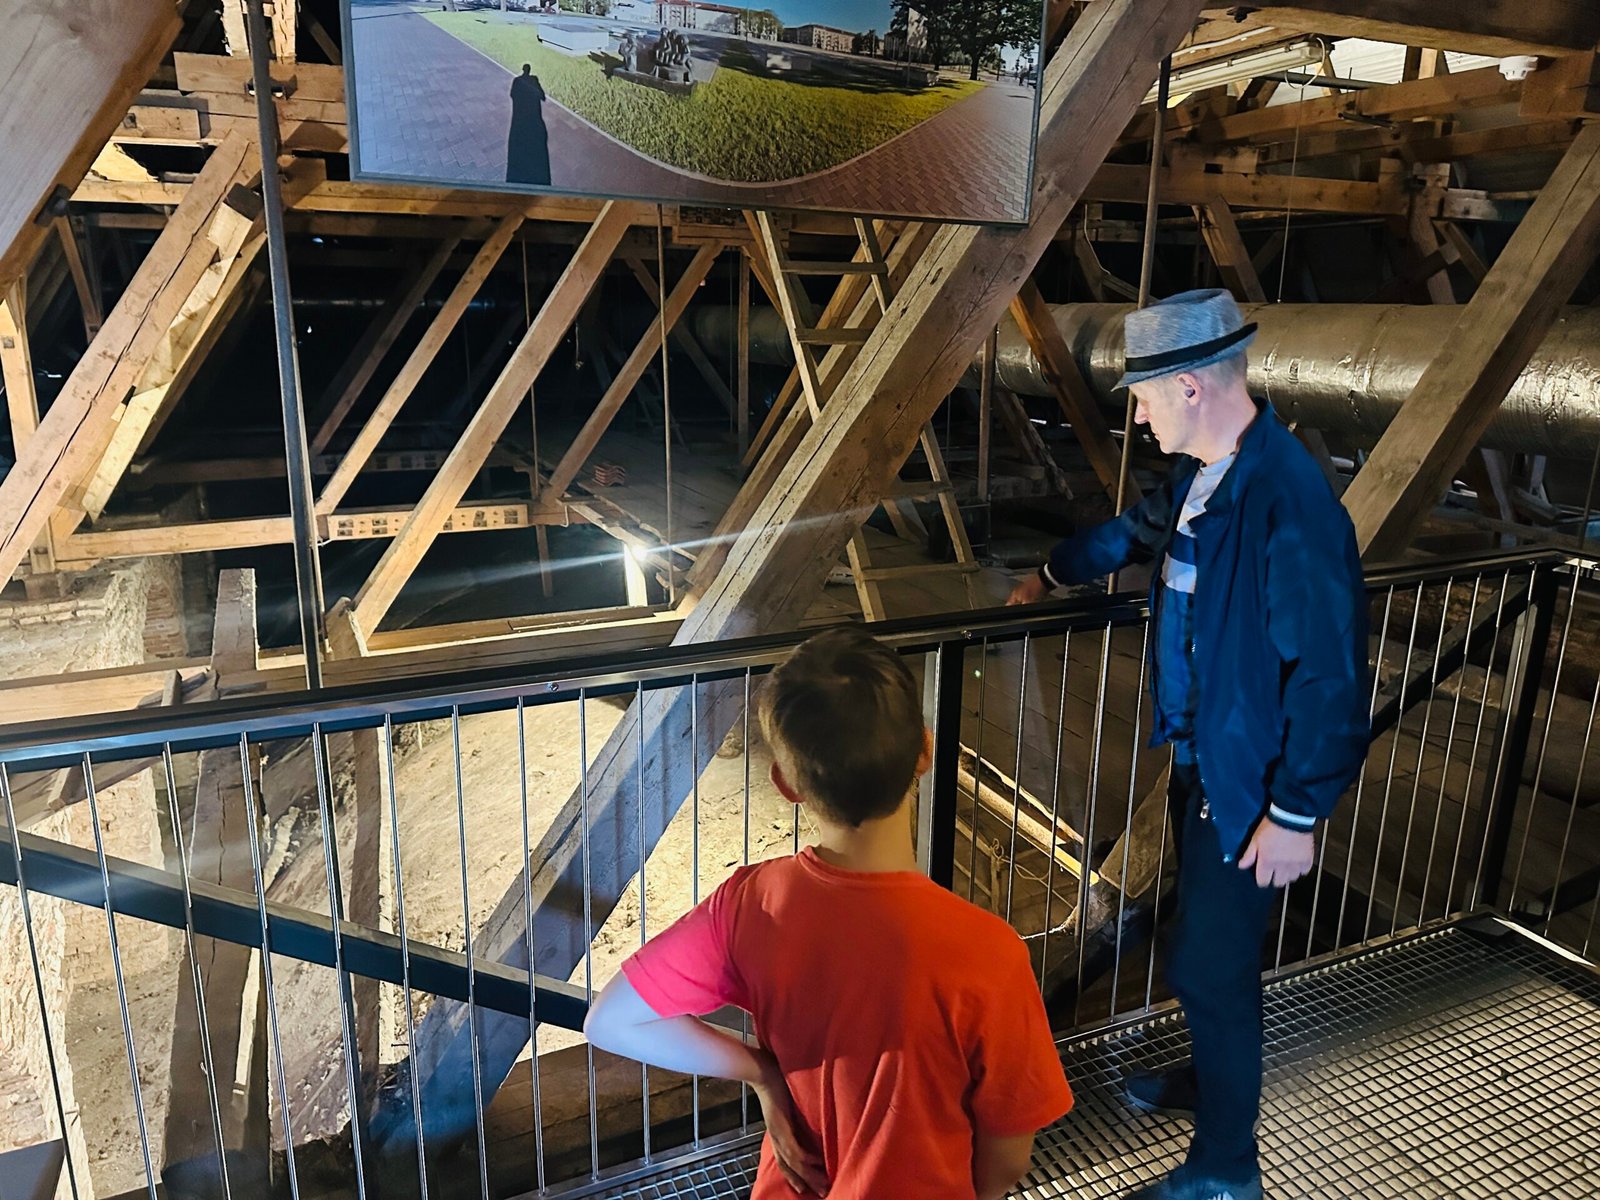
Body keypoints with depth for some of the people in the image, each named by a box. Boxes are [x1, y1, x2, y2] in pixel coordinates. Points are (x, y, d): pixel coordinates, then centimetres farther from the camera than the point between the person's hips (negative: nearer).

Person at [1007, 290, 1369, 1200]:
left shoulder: (1291, 506, -28)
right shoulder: (1201, 475, 0)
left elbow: (1330, 676, -25)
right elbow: (1135, 531, 22)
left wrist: (1297, 814, -19)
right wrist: (1052, 577, 38)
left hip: (1250, 785, -8)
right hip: (1200, 756, 8)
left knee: (1212, 967, 5)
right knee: (1208, 947, 25)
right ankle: (1209, 1081, 49)